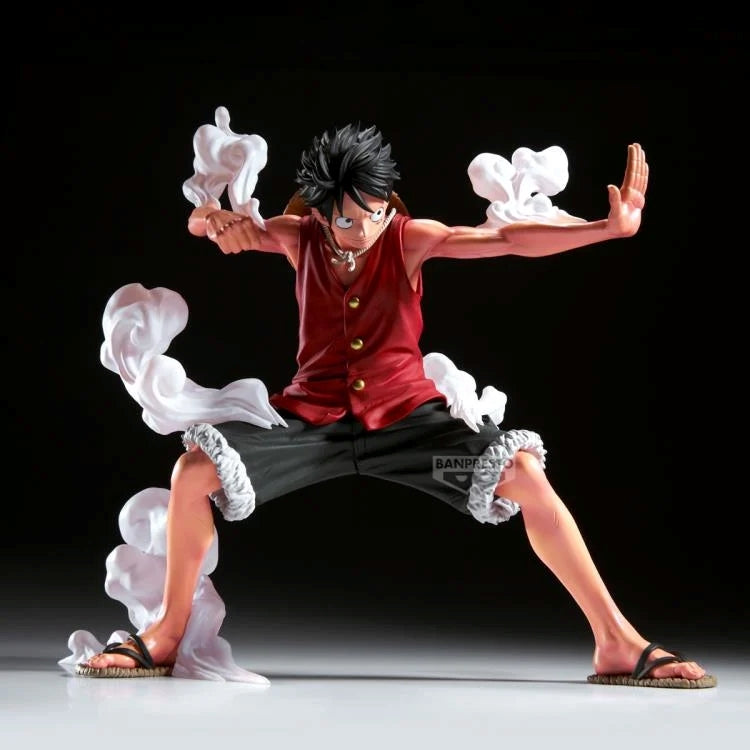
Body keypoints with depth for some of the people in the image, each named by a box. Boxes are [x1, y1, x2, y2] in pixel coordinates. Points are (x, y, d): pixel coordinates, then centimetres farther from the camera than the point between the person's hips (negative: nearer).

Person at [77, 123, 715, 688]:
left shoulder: (411, 239, -6)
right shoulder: (300, 237, -1)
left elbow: (507, 239, -17)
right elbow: (198, 224, -8)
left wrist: (611, 227, -30)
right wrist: (216, 219, -35)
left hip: (406, 413, -1)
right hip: (314, 416, 1)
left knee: (525, 472, -24)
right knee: (194, 469, -20)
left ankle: (618, 642, -16)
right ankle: (167, 635, -1)